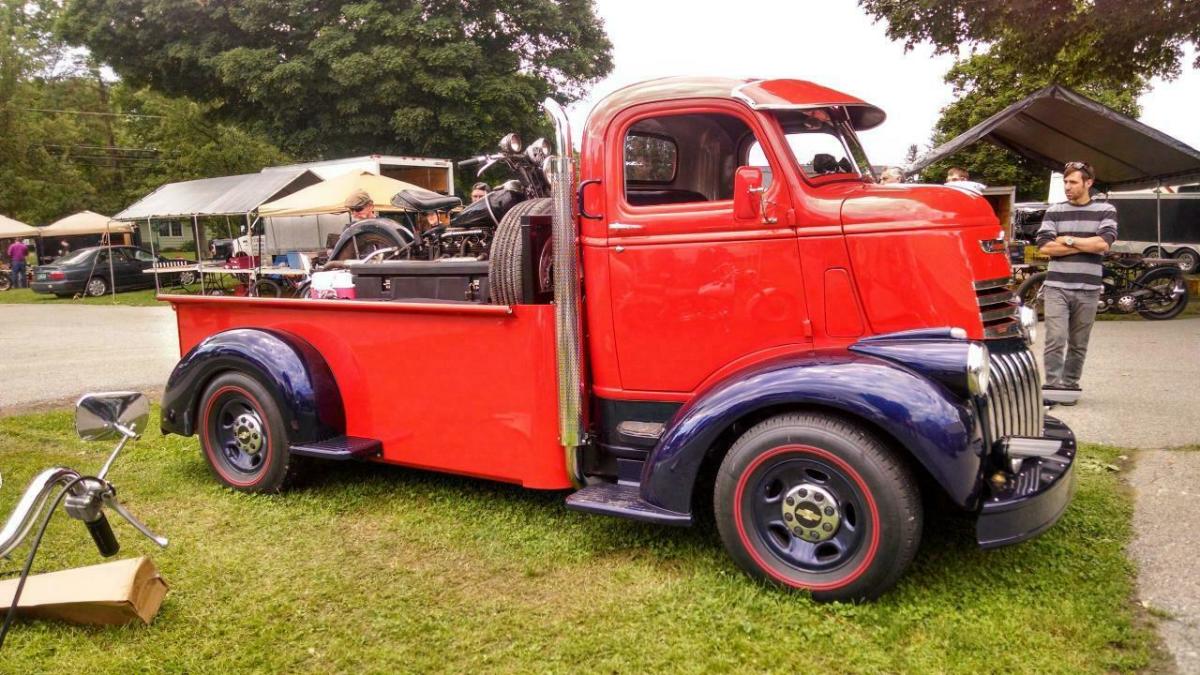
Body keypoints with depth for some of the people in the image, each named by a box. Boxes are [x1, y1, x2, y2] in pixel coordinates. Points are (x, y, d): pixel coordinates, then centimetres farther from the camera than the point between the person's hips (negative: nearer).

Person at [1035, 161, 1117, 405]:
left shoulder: (1105, 211, 6)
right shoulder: (1054, 211, 7)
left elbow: (1103, 243, -10)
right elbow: (1044, 246, -5)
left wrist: (1068, 240, -5)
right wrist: (1085, 246, -6)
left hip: (1088, 289, 0)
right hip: (1056, 287, 0)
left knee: (1078, 344, 7)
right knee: (1055, 339, -10)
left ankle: (1070, 385, 18)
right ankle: (1052, 386, -7)